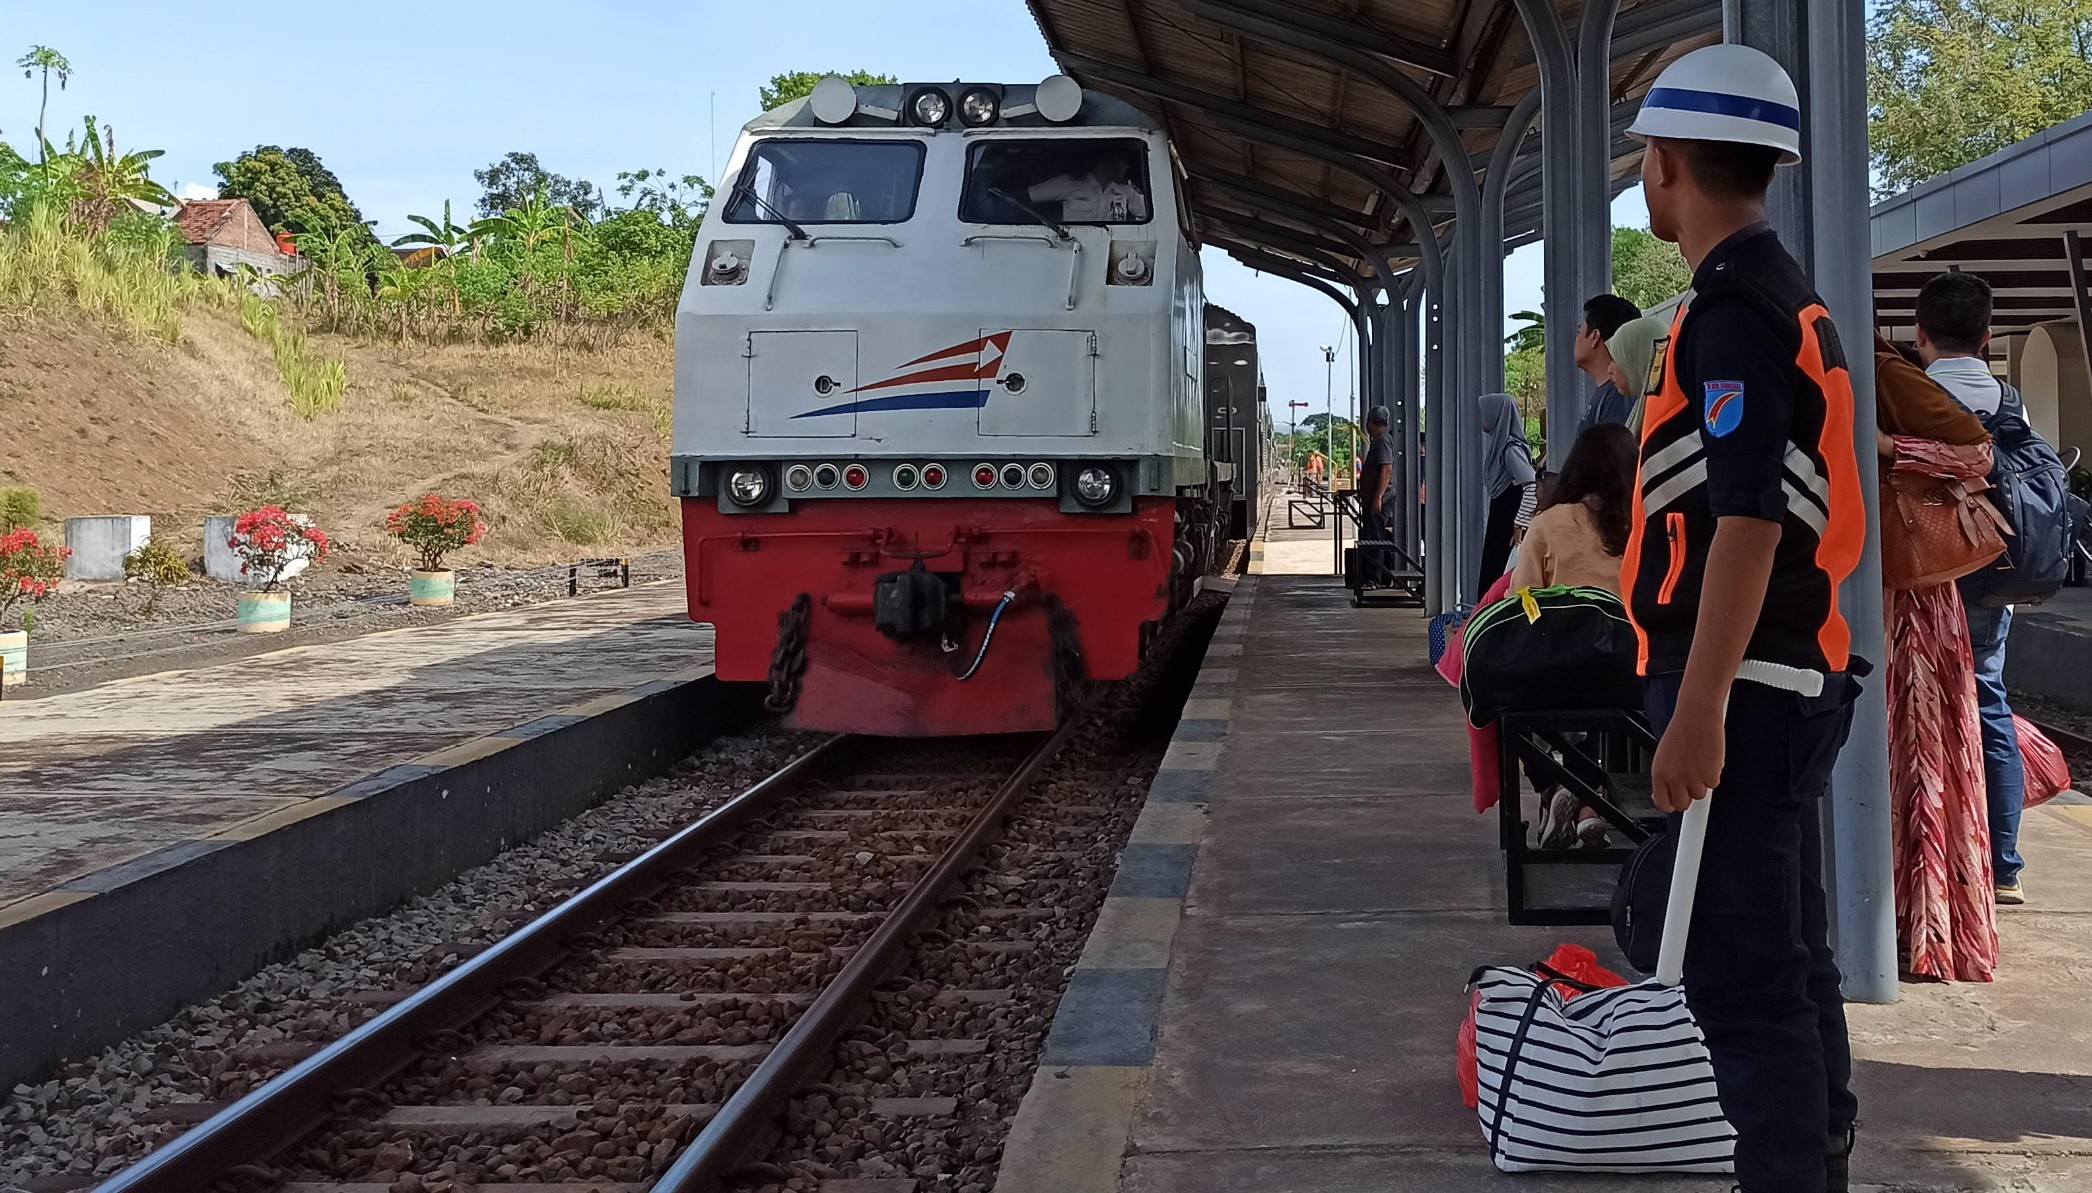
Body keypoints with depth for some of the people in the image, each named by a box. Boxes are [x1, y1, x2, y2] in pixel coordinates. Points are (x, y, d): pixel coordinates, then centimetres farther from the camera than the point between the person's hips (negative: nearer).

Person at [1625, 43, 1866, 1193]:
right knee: (1789, 965, 17)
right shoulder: (1790, 301, 16)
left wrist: (1697, 713, -24)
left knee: (1741, 979, -6)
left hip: (1739, 693, -10)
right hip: (1794, 680, 10)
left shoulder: (1732, 315, -16)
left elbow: (1746, 524, -23)